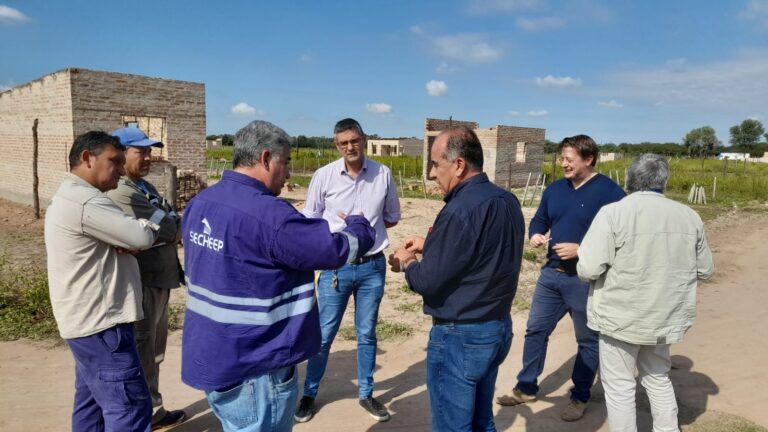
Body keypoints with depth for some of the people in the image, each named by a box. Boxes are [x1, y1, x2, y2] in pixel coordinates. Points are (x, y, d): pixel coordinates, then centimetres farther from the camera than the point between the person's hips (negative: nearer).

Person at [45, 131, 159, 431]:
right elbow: (142, 237, -22)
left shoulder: (71, 197, 16)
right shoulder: (85, 201, -20)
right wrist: (149, 225, 1)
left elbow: (120, 236, 15)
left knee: (93, 398, 20)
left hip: (89, 318, 11)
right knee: (129, 407, -7)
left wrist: (126, 244, -8)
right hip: (100, 322, -11)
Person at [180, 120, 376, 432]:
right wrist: (357, 223, 5)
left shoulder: (200, 203, 2)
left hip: (210, 359, 9)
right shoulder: (268, 215, -26)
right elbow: (341, 248, -18)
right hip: (252, 371, -9)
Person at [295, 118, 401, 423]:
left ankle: (366, 394, 33)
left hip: (372, 267, 2)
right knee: (324, 335, 9)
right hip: (335, 267, -1)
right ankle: (309, 394, 30)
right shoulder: (323, 175, -7)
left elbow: (392, 218, 8)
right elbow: (310, 221, 1)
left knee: (366, 334, 15)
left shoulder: (383, 174, -2)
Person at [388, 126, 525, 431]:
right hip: (499, 327, 9)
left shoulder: (459, 211, -24)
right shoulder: (507, 201, 3)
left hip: (460, 336, -9)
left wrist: (407, 263, 0)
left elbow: (428, 281, -20)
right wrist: (431, 246, 12)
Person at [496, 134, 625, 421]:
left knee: (588, 340, 11)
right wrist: (535, 235, -6)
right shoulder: (555, 189, 7)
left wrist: (580, 250, -23)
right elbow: (539, 220, 17)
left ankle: (580, 397, 29)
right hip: (551, 275, 6)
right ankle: (526, 388, 29)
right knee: (535, 330, 13)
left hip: (586, 281, -6)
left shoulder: (609, 192, -13)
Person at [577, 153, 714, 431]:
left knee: (619, 386, 10)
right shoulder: (689, 216, 0)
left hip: (622, 317, -5)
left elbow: (588, 269, -21)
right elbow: (705, 270, 9)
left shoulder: (613, 212, -16)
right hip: (665, 317, 5)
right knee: (658, 379, 25)